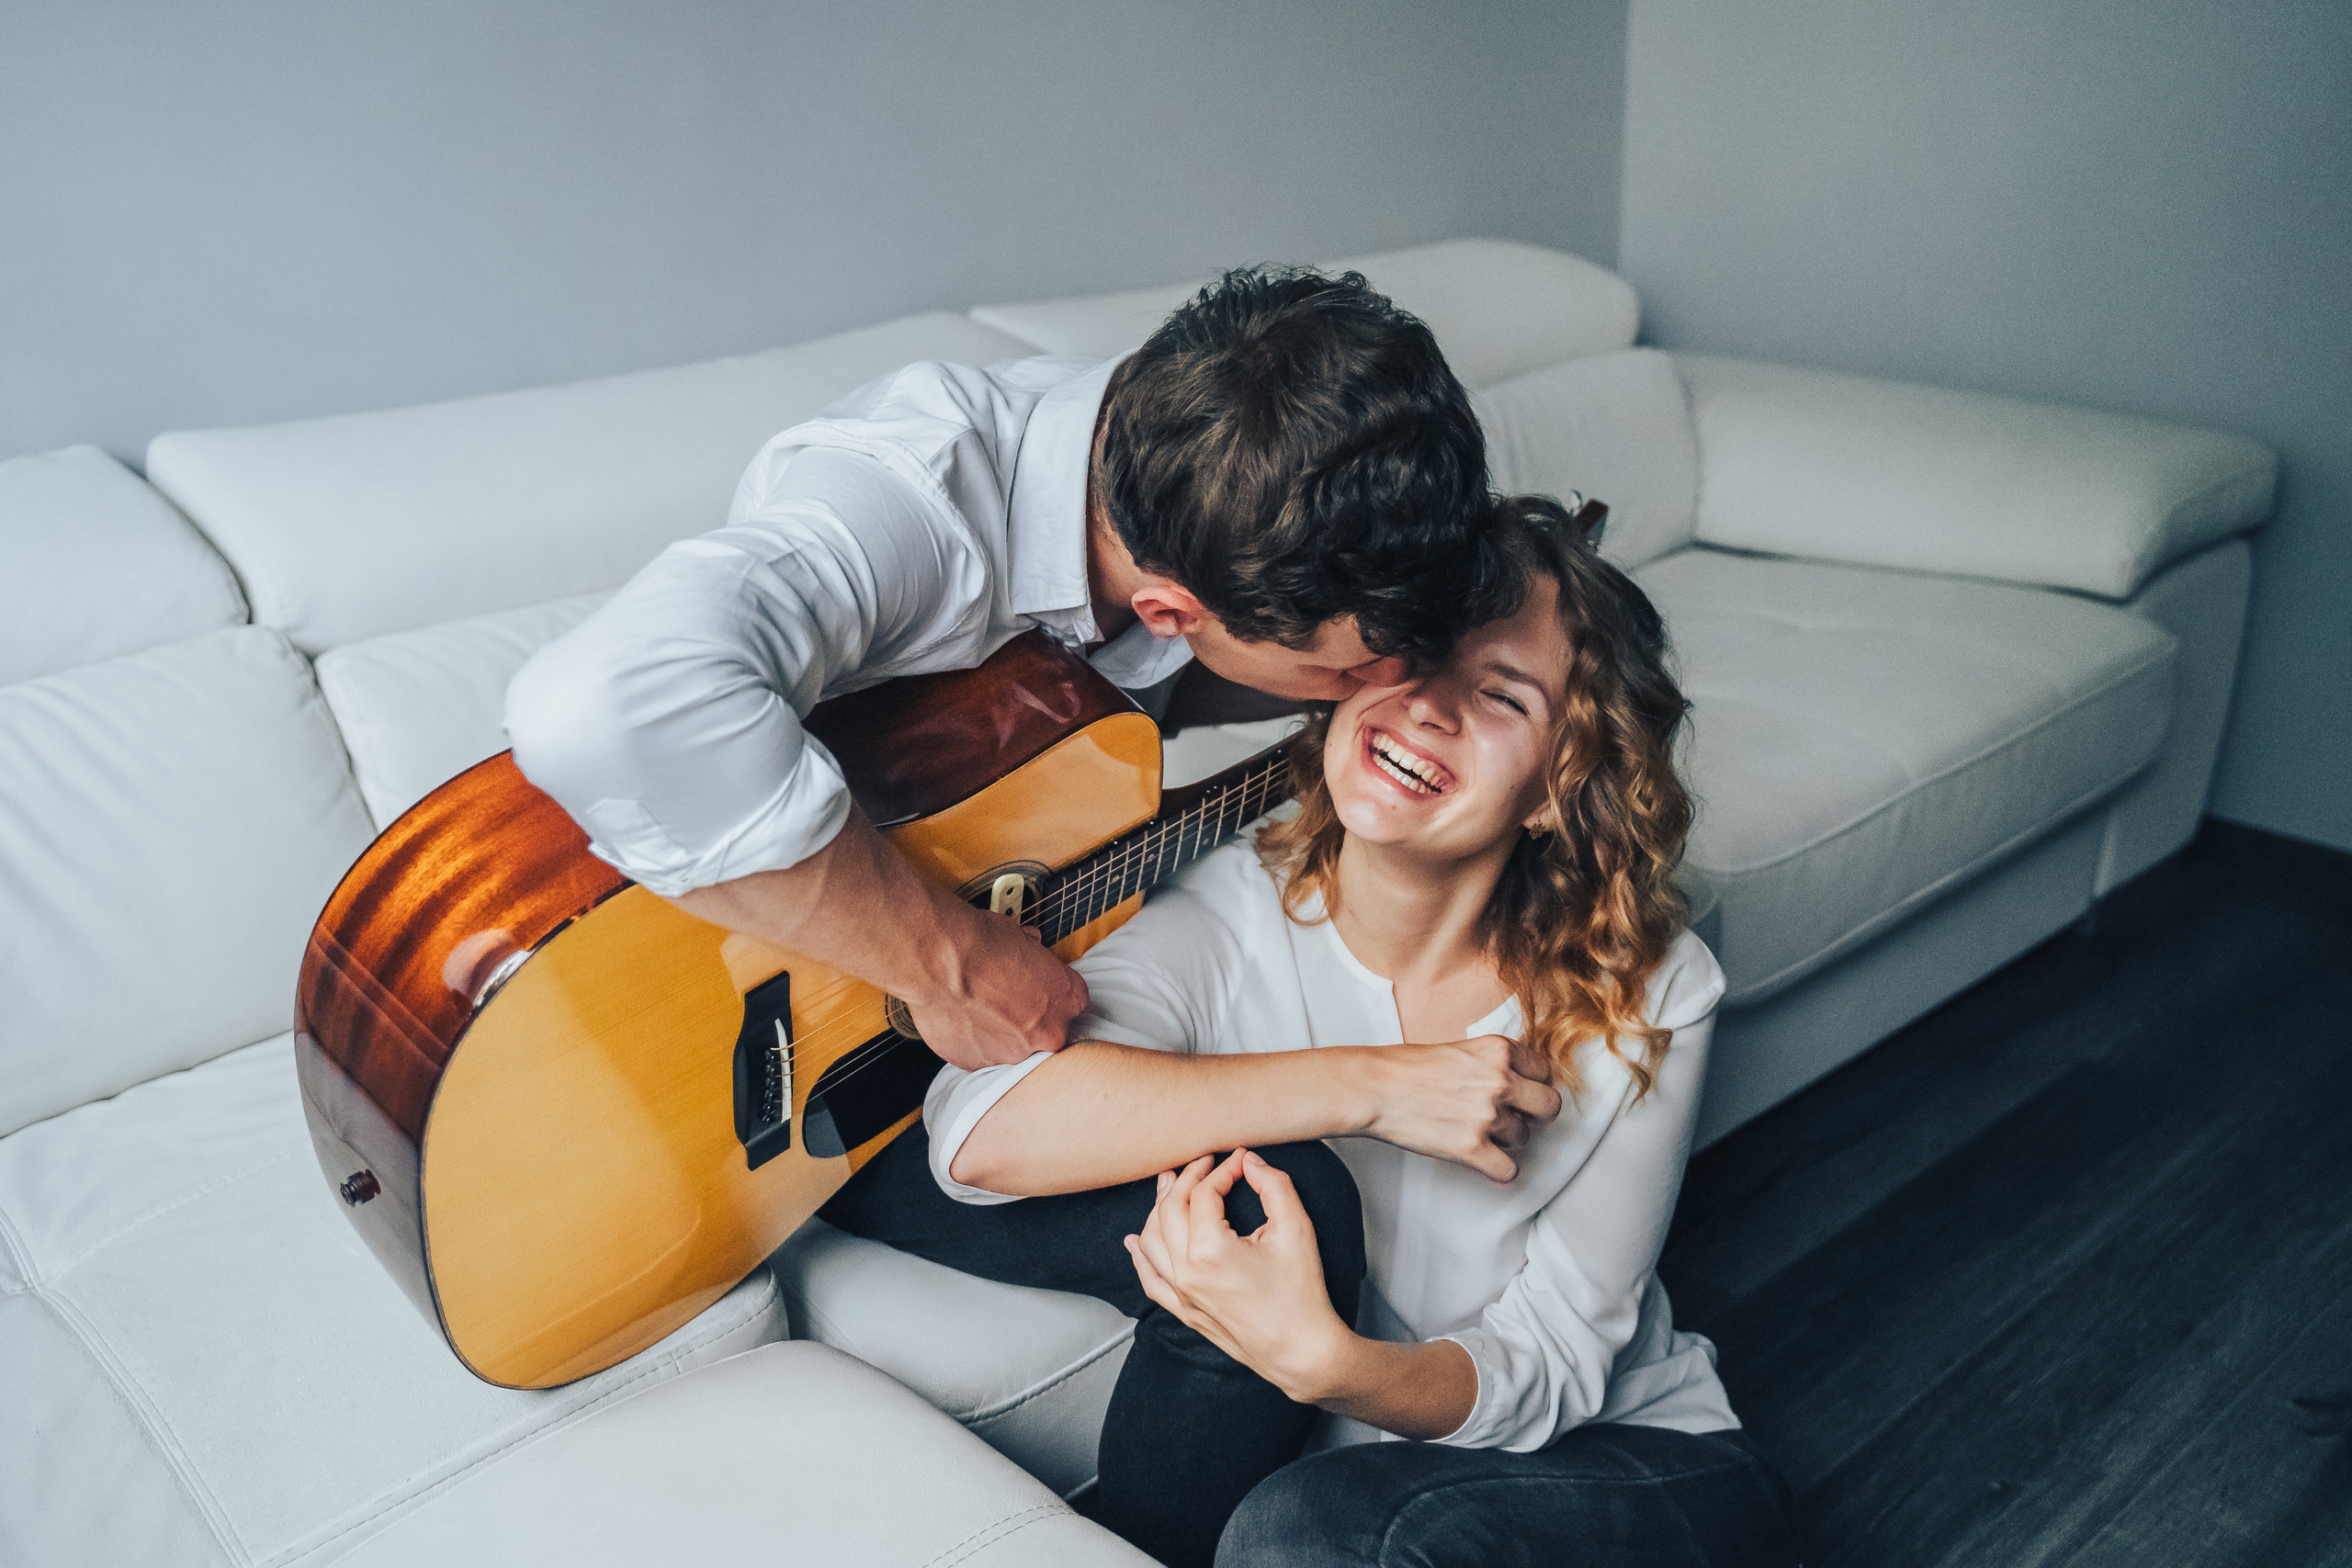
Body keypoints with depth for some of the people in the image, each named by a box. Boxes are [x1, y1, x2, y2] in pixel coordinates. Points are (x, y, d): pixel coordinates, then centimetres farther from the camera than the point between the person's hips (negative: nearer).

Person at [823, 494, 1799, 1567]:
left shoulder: (1647, 996, -17)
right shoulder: (1235, 916, -16)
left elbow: (1548, 1374, -16)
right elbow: (977, 1128, -32)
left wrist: (1320, 1358, -38)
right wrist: (1363, 1088, -34)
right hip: (1318, 1456, 3)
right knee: (1263, 1194, -27)